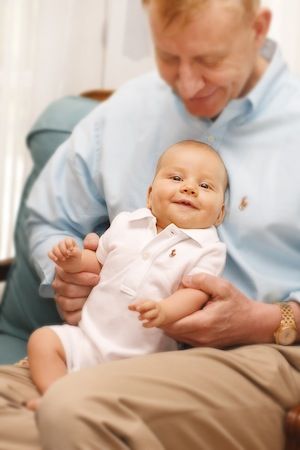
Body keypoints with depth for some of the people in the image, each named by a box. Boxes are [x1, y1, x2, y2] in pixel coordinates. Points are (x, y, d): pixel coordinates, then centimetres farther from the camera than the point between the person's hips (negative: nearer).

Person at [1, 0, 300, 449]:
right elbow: (48, 222, 24)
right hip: (133, 348, 5)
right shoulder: (123, 113, 13)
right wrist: (67, 274, 2)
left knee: (76, 407, -33)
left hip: (260, 358, -4)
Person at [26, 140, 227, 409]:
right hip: (89, 337, 4)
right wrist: (75, 260, -1)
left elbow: (193, 293, -15)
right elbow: (98, 263, 22)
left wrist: (164, 311, -38)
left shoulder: (208, 250, -2)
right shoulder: (126, 224, 10)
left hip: (143, 359, -4)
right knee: (43, 339, -11)